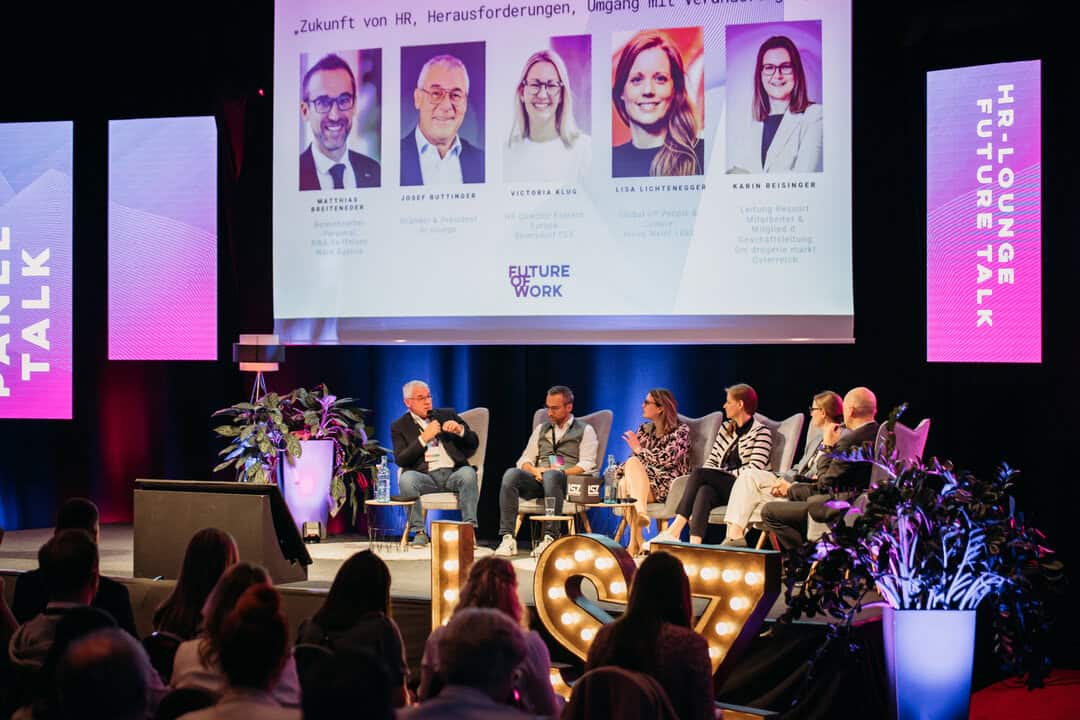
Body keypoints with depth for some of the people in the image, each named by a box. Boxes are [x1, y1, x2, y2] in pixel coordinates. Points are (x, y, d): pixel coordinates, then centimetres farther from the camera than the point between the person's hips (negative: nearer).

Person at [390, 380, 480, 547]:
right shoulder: (399, 426, 13)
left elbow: (474, 444, 15)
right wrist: (424, 438, -9)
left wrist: (460, 430, -5)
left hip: (453, 474, 1)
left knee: (468, 473, -32)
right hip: (426, 476, -1)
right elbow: (400, 460, -2)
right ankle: (419, 532, -23)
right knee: (406, 479, -32)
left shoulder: (447, 414, 19)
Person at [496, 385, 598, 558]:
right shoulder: (541, 429, 27)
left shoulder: (585, 430, 12)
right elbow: (524, 460, 21)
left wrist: (558, 472, -16)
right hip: (538, 479, 4)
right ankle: (507, 538, -36)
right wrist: (534, 470, -3)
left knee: (551, 476, -41)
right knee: (511, 474, -28)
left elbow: (586, 466, -2)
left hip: (567, 481, -4)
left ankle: (549, 538, -42)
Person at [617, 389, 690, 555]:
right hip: (640, 482, 5)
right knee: (624, 484, -32)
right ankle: (636, 541, -36)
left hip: (667, 487, -5)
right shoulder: (644, 429, 22)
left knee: (633, 463, -32)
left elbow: (666, 460, -12)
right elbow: (633, 462, 20)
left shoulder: (681, 430, 2)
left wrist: (639, 449, -5)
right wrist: (616, 472, -1)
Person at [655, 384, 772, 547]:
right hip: (721, 489, 5)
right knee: (704, 491, -31)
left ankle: (675, 530, -32)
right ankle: (694, 545, -48)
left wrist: (725, 473, -7)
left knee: (699, 473, -26)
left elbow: (753, 471, -11)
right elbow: (712, 461, 18)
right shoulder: (725, 429, 21)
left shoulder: (761, 433, -1)